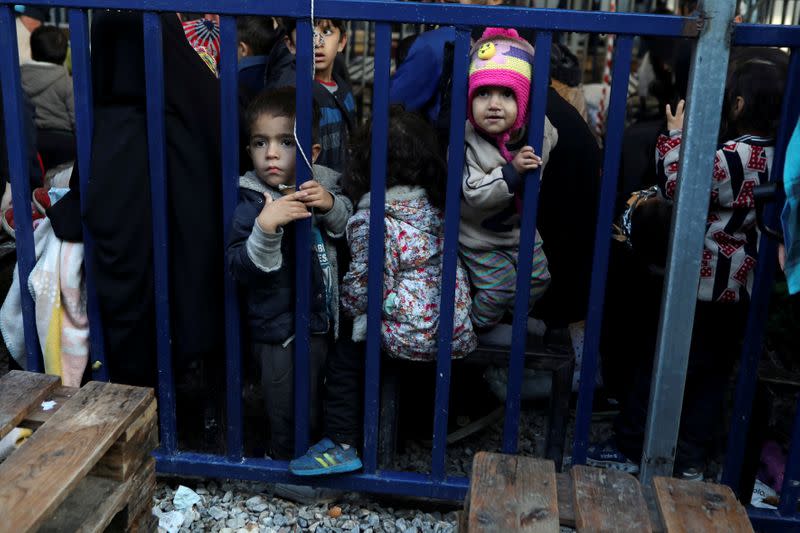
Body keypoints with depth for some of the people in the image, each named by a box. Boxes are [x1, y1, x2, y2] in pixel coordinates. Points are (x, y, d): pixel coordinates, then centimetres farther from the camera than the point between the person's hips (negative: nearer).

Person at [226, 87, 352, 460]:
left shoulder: (322, 187, -1)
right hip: (282, 334, -5)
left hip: (324, 321, 6)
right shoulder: (250, 202, -16)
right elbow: (241, 269, -21)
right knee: (291, 422, 6)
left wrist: (332, 206, -18)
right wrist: (265, 228, -38)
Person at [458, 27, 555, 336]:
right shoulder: (467, 143, -29)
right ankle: (478, 325, 30)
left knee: (538, 278, 16)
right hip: (479, 236, -5)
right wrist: (512, 171, -41)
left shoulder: (540, 130, -14)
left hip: (519, 227, 5)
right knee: (499, 287, 1)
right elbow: (474, 194, -34)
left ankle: (510, 314, 43)